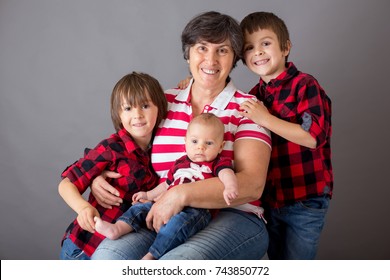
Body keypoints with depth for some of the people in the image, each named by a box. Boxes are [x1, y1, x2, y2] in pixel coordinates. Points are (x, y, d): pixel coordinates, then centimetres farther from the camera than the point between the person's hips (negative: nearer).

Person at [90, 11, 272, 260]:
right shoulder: (164, 102, 13)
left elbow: (252, 185, -11)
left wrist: (182, 194, -23)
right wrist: (98, 178, 1)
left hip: (231, 218, -3)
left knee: (175, 263, -35)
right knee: (106, 254, -27)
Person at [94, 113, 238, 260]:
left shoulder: (218, 163, 4)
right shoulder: (180, 163, 22)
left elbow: (226, 173, -18)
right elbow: (167, 184, 35)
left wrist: (230, 187, -40)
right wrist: (148, 194, 35)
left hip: (196, 210, -7)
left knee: (179, 221, -35)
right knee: (142, 207, 2)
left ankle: (151, 256, -40)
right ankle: (117, 228, -17)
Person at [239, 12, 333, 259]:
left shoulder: (304, 85, -12)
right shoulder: (255, 96, 9)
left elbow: (315, 135, -21)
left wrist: (266, 119, -25)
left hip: (305, 200, -7)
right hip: (269, 199, 7)